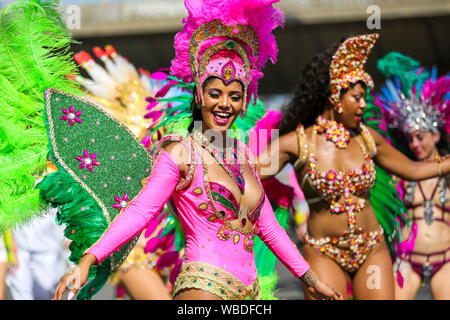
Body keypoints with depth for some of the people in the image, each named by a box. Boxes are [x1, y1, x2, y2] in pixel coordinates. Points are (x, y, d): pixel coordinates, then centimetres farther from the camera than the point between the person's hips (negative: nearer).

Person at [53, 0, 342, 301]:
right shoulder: (181, 152, -2)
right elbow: (140, 210, -13)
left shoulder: (243, 154, 15)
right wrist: (87, 261, -25)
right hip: (203, 287, -5)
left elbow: (267, 225, 21)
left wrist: (312, 279, 23)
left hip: (249, 290, 5)